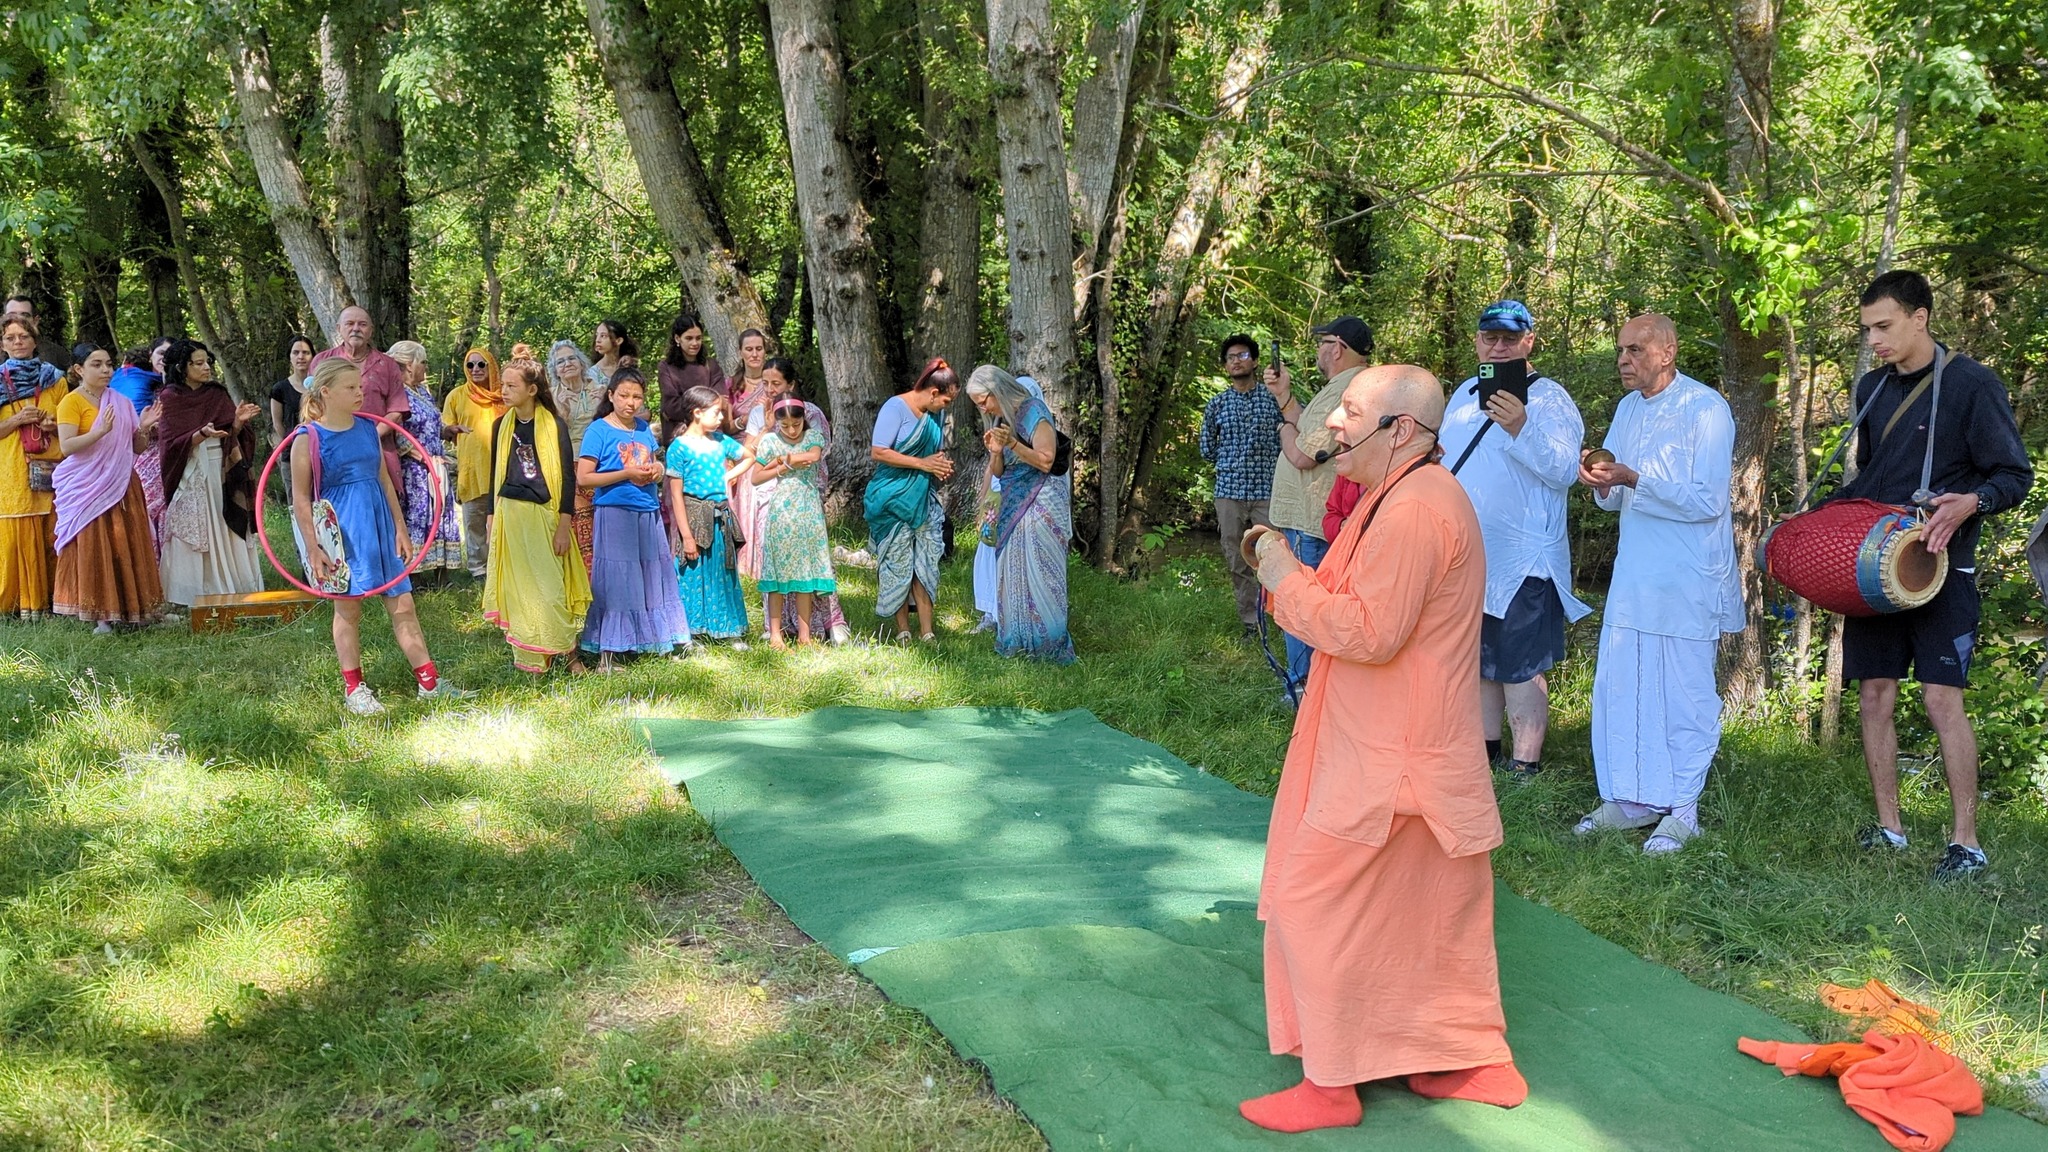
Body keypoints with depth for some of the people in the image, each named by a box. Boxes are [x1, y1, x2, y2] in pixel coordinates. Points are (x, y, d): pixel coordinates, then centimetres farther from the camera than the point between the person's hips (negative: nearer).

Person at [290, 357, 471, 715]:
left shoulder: (369, 429, 6)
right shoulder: (310, 439, -8)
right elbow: (301, 498, -7)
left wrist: (400, 528, 10)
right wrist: (313, 548, -11)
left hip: (379, 525, 5)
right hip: (342, 533, -5)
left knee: (403, 605, 6)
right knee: (348, 608, 7)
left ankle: (428, 681, 12)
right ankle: (353, 688, 19)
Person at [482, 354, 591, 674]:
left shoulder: (555, 426, -5)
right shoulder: (502, 426, 7)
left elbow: (567, 478, -5)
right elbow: (495, 476, 13)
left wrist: (563, 526, -8)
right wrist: (492, 520, 11)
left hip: (545, 514, -4)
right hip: (510, 514, 4)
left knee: (552, 586, -4)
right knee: (518, 587, 5)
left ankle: (567, 652, 6)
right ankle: (528, 657, 12)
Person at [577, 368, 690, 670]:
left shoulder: (644, 429, 12)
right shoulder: (598, 430, -5)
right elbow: (583, 478, -11)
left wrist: (656, 470, 1)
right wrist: (627, 474, -16)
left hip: (649, 514, 6)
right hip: (614, 515, -6)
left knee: (654, 581, 11)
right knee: (616, 583, -4)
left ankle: (664, 642, 21)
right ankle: (606, 655, 1)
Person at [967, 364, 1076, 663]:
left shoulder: (1033, 412, -10)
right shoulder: (999, 421, 13)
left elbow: (1045, 462, -14)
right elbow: (996, 472, 14)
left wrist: (1012, 443, -23)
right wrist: (995, 451, -6)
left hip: (1040, 505, -8)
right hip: (1012, 505, 8)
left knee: (1038, 572, -8)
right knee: (1010, 570, 4)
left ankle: (1048, 644, -3)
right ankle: (1017, 639, 10)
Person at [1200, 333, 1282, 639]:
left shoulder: (1273, 398, 3)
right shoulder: (1217, 404, 10)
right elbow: (1207, 449, 16)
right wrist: (1233, 463, 12)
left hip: (1267, 490, -2)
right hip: (1229, 491, 2)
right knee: (1237, 562, 4)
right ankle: (1250, 622, 12)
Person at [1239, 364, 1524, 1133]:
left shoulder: (1414, 509, -21)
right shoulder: (1407, 495, 14)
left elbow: (1371, 632, -25)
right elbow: (1370, 607, 16)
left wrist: (1287, 578, -15)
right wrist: (1291, 572, 3)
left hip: (1391, 759, -11)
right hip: (1395, 744, 11)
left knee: (1312, 901, -3)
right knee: (1431, 912, 17)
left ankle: (1331, 1084, 8)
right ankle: (1476, 1061, 28)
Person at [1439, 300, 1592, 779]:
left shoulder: (1550, 398, -7)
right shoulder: (1463, 395, 15)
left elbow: (1565, 470, -20)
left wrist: (1521, 429, -33)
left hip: (1521, 560, -7)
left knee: (1520, 665, -3)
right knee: (1475, 659, 16)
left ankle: (1526, 761, 4)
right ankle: (1484, 747, 29)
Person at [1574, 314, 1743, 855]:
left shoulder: (1706, 409, -11)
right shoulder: (1627, 409, 12)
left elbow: (1707, 500, -17)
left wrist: (1633, 478, -25)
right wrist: (1601, 483, -7)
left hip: (1689, 579, -7)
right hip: (1633, 572, 7)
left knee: (1685, 694, 2)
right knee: (1619, 685, 8)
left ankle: (1682, 811, 11)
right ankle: (1631, 800, 19)